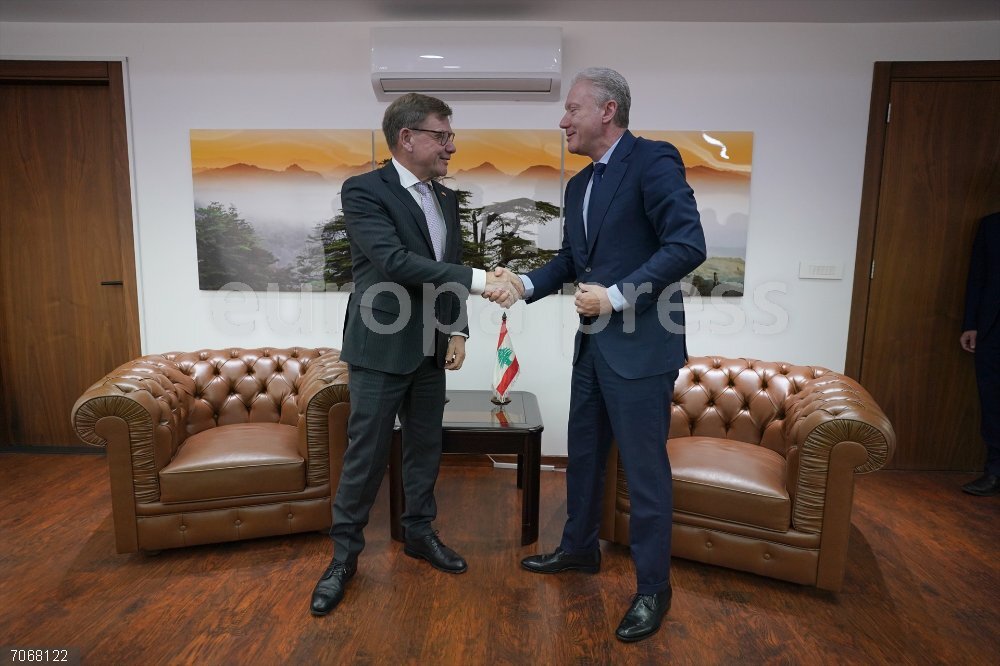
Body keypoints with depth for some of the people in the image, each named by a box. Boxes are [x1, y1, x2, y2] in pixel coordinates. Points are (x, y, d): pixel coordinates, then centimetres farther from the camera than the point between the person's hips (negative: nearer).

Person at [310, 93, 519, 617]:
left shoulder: (445, 199, 10)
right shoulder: (363, 191, -12)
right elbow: (395, 260, -25)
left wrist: (457, 331, 4)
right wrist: (479, 280, -28)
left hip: (430, 350, 7)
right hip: (381, 348, -6)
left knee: (425, 446, 15)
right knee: (366, 453, 3)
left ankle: (419, 532, 34)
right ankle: (345, 552, 21)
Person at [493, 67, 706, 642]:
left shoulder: (654, 160, -11)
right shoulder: (579, 184, 15)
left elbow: (689, 244, -20)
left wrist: (618, 296, -21)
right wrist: (525, 283, -1)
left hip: (641, 345, -8)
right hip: (594, 343, 9)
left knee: (645, 469, 3)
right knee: (584, 454, 19)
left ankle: (653, 587, 21)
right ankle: (580, 548, 40)